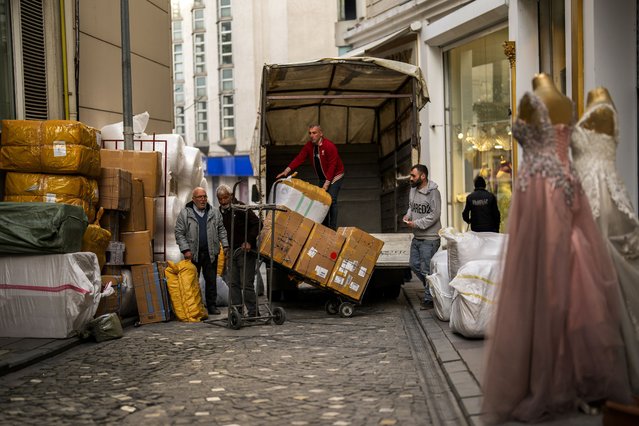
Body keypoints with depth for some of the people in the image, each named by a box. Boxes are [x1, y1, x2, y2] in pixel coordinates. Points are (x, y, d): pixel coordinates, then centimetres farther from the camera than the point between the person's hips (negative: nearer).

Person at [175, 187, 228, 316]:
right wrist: (185, 249, -11)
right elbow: (179, 233, -3)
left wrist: (225, 245, 4)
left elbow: (221, 230, 13)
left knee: (211, 280, 7)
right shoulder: (185, 213, -2)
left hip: (210, 253, 2)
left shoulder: (214, 212, 7)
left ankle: (212, 305, 16)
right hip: (192, 254, -2)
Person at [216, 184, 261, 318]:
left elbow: (257, 223, -13)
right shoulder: (220, 212, 10)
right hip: (231, 252, 7)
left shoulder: (241, 208, -12)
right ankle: (237, 311, 14)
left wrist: (249, 241, -19)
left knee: (246, 283, -8)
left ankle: (253, 312, -2)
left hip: (245, 251, -7)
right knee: (233, 283, 8)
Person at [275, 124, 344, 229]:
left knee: (331, 200, -14)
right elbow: (299, 158, -10)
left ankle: (333, 228, -9)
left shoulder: (330, 146, -26)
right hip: (321, 177, 7)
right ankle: (324, 225, 17)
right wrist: (287, 170, -23)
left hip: (335, 176, -7)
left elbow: (332, 166, -26)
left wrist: (327, 183, -29)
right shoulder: (309, 146, -5)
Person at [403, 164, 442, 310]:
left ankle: (429, 299, 8)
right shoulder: (413, 189, 9)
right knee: (414, 264, 14)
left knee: (426, 269, -4)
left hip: (429, 238, -8)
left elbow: (435, 214, -19)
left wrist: (416, 224, -19)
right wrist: (408, 215, 2)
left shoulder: (433, 192, -16)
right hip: (416, 237, 8)